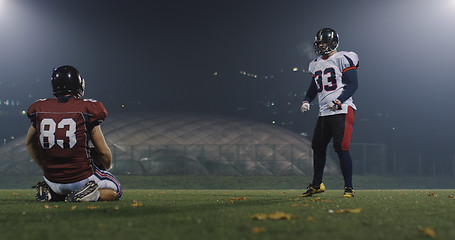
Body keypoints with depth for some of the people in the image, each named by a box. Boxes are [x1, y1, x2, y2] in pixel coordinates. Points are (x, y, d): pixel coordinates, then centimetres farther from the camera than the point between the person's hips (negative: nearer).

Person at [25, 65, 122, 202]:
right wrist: (106, 168, 16)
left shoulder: (40, 110, 2)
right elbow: (103, 152, -6)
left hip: (52, 179, 5)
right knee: (115, 190, 20)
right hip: (81, 178, -5)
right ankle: (83, 195, -9)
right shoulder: (87, 110, -11)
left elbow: (29, 142, 18)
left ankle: (48, 191, 5)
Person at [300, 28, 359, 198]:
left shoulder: (343, 59, -6)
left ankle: (349, 188, -5)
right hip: (324, 112, 8)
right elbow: (314, 87, 28)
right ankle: (316, 184, 28)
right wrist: (307, 100, 10)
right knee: (318, 147, 13)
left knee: (341, 148, -14)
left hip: (342, 110, -8)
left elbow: (353, 85, -11)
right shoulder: (316, 64, 16)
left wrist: (338, 101, -22)